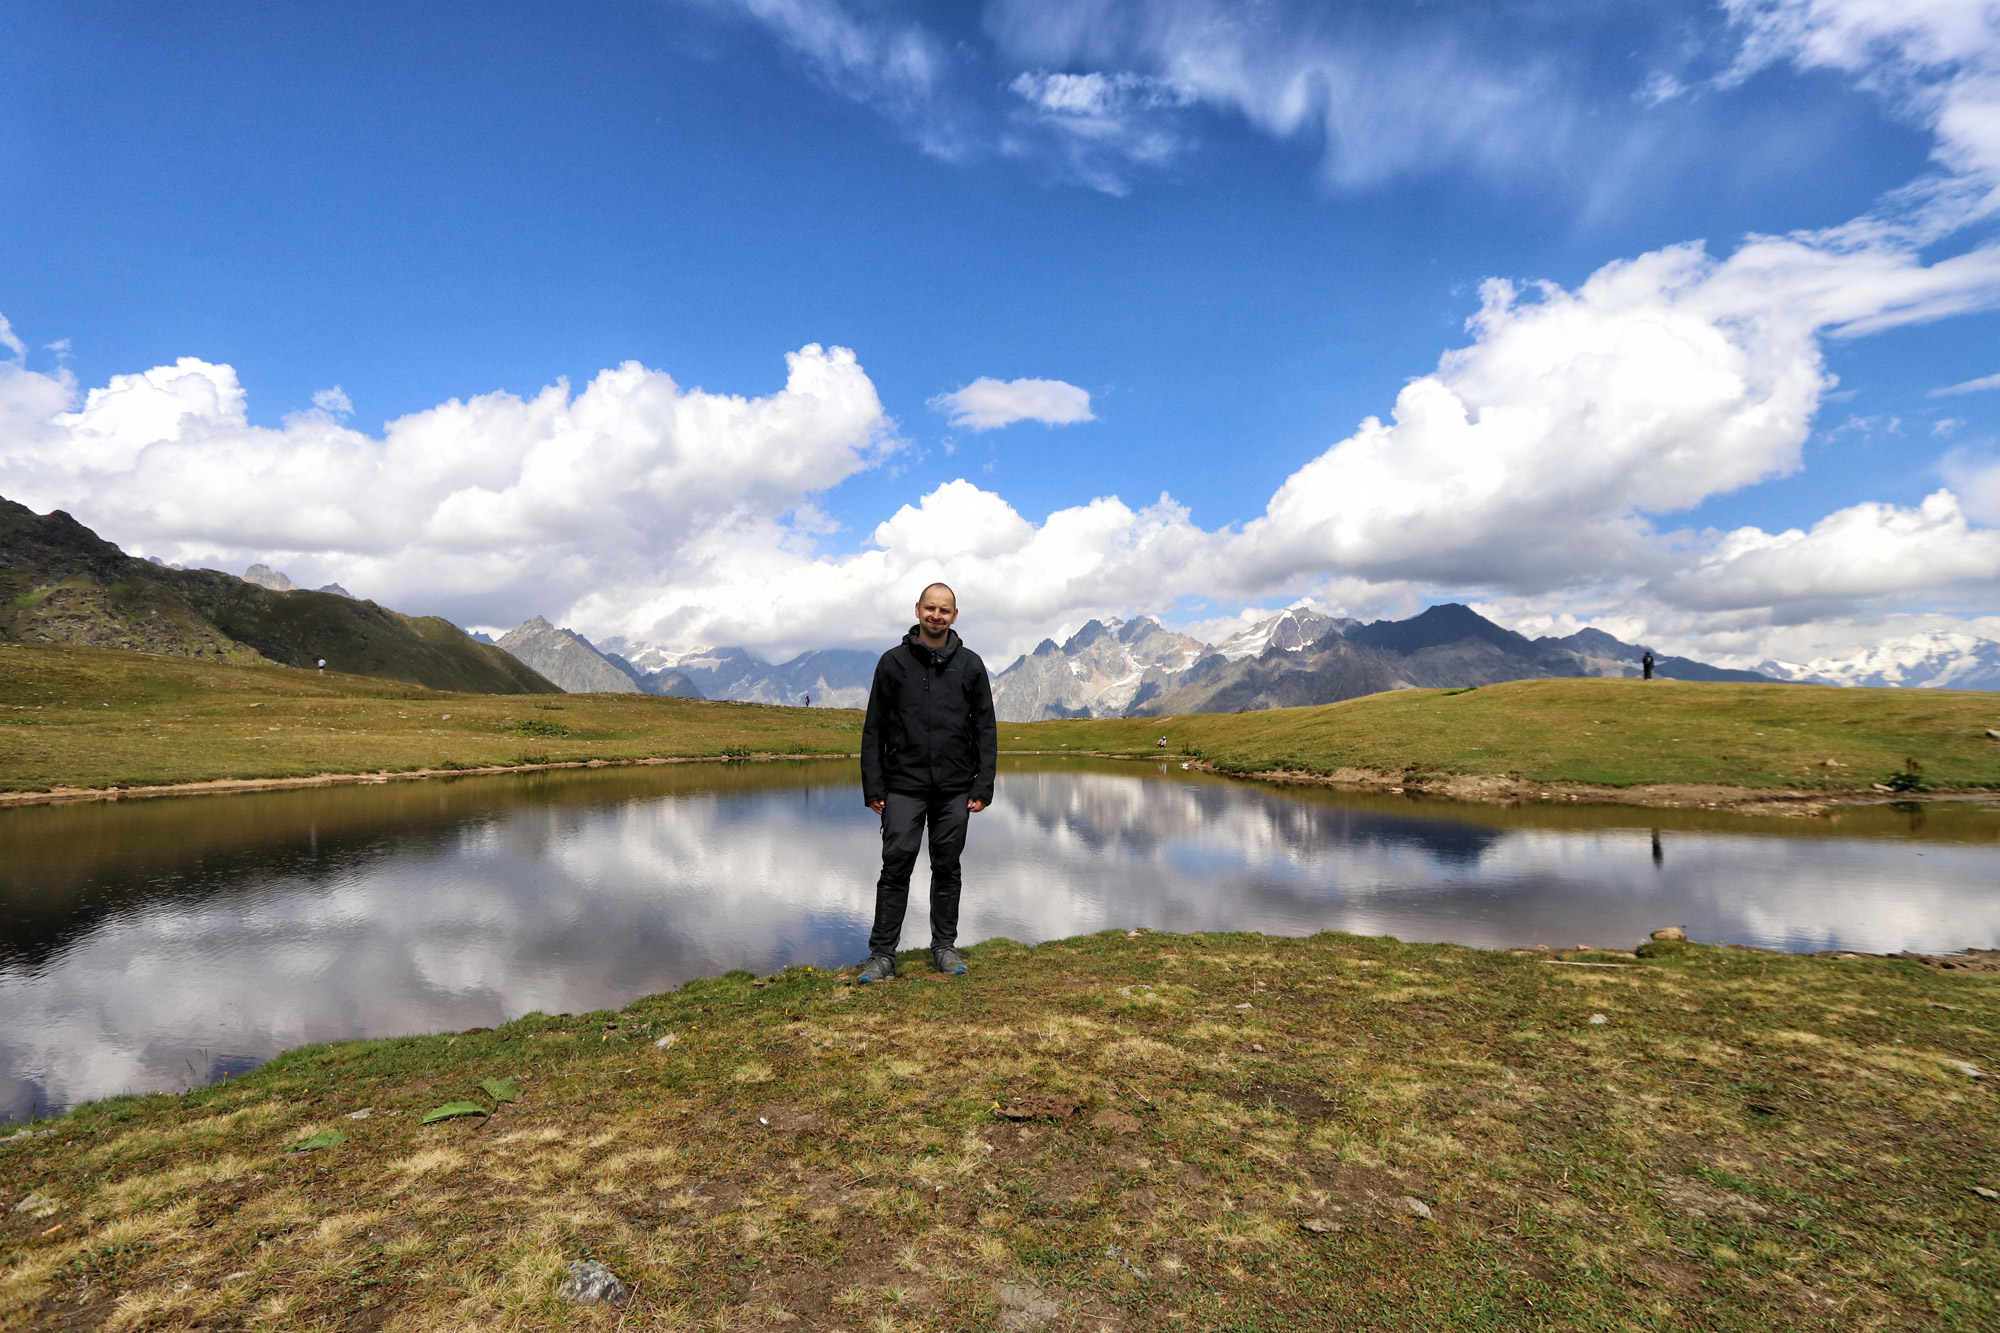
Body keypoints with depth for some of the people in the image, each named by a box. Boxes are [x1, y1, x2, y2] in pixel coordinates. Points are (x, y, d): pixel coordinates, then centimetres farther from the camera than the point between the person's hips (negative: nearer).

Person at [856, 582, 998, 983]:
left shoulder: (970, 665, 6)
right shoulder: (893, 662, 4)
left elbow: (986, 730, 6)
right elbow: (874, 731, 3)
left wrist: (983, 787, -1)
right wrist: (873, 788, -3)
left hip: (955, 790, 1)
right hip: (904, 787, -1)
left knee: (948, 868, 10)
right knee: (896, 867, -3)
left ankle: (944, 946, 23)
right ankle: (882, 953, 6)